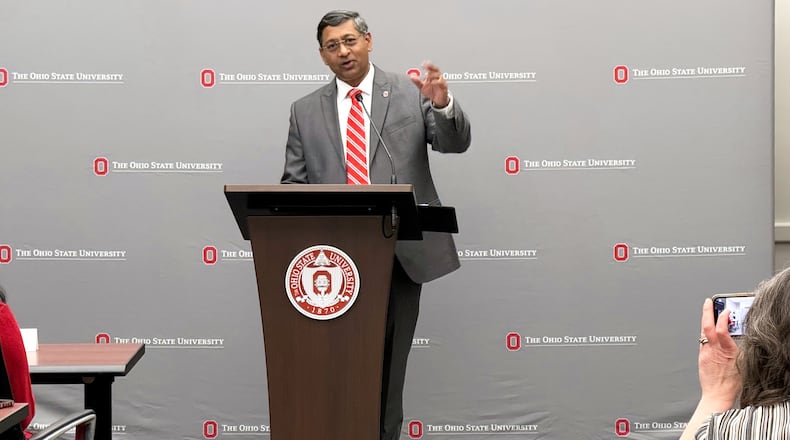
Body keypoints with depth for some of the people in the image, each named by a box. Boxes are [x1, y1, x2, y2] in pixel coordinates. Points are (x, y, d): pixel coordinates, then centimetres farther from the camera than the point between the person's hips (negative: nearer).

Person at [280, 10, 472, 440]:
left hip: (402, 251, -1)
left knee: (389, 360, 7)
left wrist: (443, 104, -25)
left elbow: (455, 143, -5)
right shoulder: (305, 110, 10)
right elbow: (293, 183, 9)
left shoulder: (410, 91, 4)